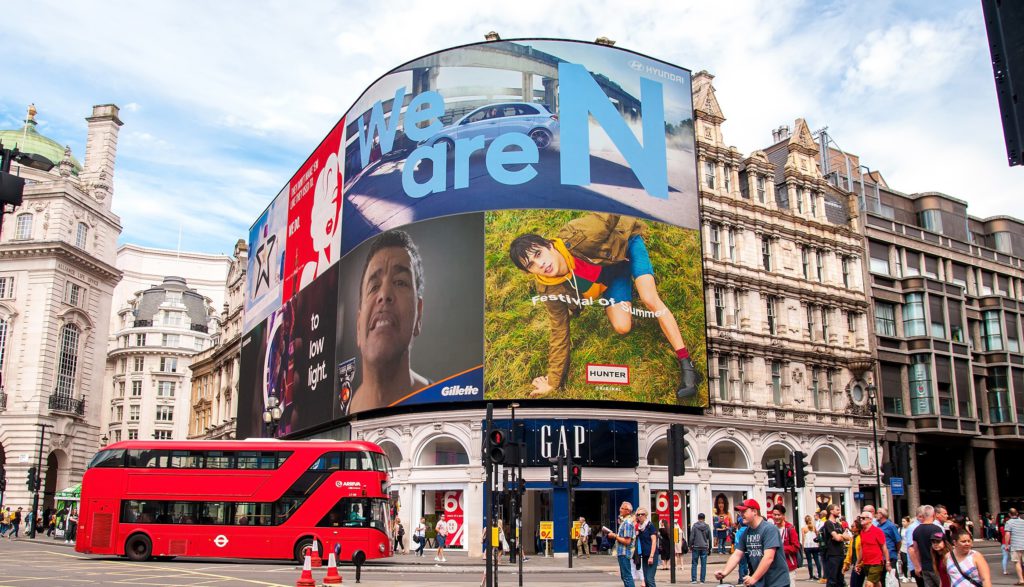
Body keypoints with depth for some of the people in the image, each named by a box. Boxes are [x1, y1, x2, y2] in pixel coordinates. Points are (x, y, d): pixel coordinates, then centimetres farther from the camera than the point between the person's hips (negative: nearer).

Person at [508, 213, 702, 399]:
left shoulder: (578, 238, -41)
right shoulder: (551, 291, -27)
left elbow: (611, 217, -23)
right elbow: (559, 332, -17)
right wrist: (553, 381, -12)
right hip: (611, 277, 3)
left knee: (650, 298, -24)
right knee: (622, 326, -15)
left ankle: (686, 364, -18)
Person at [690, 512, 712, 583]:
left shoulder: (694, 526, -5)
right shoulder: (707, 527, 3)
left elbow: (692, 537, -6)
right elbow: (710, 538, 6)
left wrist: (690, 546, 5)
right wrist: (709, 548, 16)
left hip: (696, 547, -2)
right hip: (704, 548, 2)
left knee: (694, 564, 5)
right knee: (703, 564, 5)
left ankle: (693, 579, 1)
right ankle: (702, 580, 5)